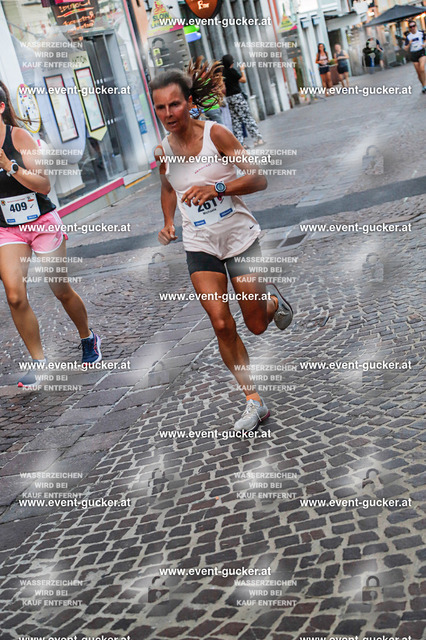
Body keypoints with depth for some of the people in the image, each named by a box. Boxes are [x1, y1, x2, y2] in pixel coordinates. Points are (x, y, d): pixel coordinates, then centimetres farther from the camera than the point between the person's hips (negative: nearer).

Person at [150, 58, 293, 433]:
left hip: (240, 236, -2)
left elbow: (259, 179, -16)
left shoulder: (216, 134, -12)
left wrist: (217, 188, -30)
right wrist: (169, 223, 5)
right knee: (221, 324, -12)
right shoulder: (162, 151, 0)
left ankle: (273, 301, 42)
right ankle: (254, 401, 3)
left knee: (257, 326, 4)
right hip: (200, 244, 3)